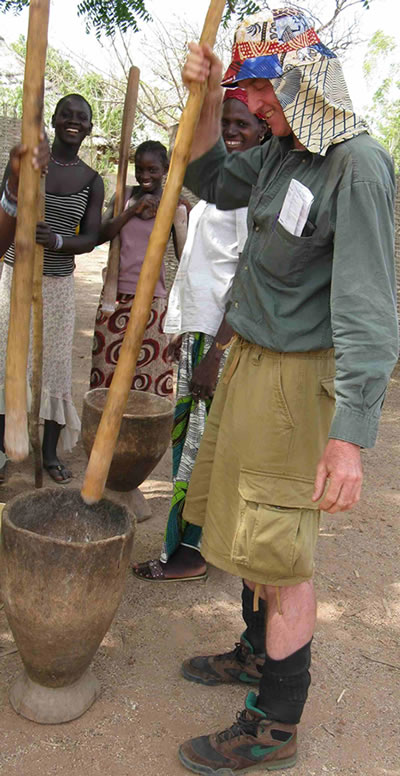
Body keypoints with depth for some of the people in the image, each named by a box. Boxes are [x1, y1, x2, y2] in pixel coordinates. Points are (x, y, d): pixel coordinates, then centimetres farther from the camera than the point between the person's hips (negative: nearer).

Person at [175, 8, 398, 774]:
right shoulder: (283, 149, 8)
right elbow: (213, 183, 24)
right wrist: (206, 102, 8)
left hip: (294, 375, -9)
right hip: (249, 358, 9)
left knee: (278, 551, 0)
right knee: (242, 521, 20)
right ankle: (258, 653, 42)